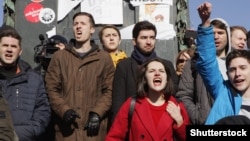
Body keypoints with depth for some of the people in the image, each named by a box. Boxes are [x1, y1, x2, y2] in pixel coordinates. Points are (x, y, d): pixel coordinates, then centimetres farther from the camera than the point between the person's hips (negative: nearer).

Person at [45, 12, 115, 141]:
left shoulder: (104, 58, 9)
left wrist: (97, 113, -10)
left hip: (94, 128, 0)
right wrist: (64, 110, -10)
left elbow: (110, 90, 4)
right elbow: (51, 89, 5)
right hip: (67, 128, 1)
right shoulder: (59, 56, 11)